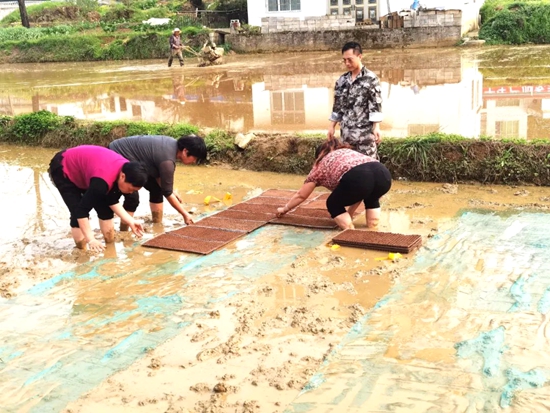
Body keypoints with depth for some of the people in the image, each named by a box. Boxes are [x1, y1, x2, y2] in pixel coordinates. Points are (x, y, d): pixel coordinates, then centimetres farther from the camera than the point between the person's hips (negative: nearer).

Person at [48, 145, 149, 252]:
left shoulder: (126, 169, -15)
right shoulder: (103, 180, -42)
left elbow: (113, 201, -3)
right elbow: (82, 208, -38)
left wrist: (130, 221, -11)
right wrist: (91, 240, -38)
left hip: (81, 168, 8)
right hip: (63, 169, -8)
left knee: (104, 206, 3)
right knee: (77, 211, -19)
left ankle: (110, 242, 11)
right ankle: (82, 248, -8)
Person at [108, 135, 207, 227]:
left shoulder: (173, 145, -4)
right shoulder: (167, 160, -30)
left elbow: (158, 172, 8)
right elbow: (167, 193, -20)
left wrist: (172, 192, 2)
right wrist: (185, 214, -12)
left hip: (131, 157, 10)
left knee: (156, 188, 10)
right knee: (132, 197, -20)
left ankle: (157, 226, 19)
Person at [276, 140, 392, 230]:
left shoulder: (321, 164, 29)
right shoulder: (349, 152, 41)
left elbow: (301, 195, 38)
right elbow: (359, 191, 43)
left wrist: (285, 209, 53)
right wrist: (349, 214, 52)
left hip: (357, 178, -5)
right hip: (383, 175, 5)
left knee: (333, 204, 22)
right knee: (371, 197, 37)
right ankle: (372, 232, 23)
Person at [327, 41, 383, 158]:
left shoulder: (370, 79, -4)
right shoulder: (341, 80, 12)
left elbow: (376, 104, -8)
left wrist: (376, 127, -15)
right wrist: (332, 126, 13)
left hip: (365, 131, -5)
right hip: (346, 132, 5)